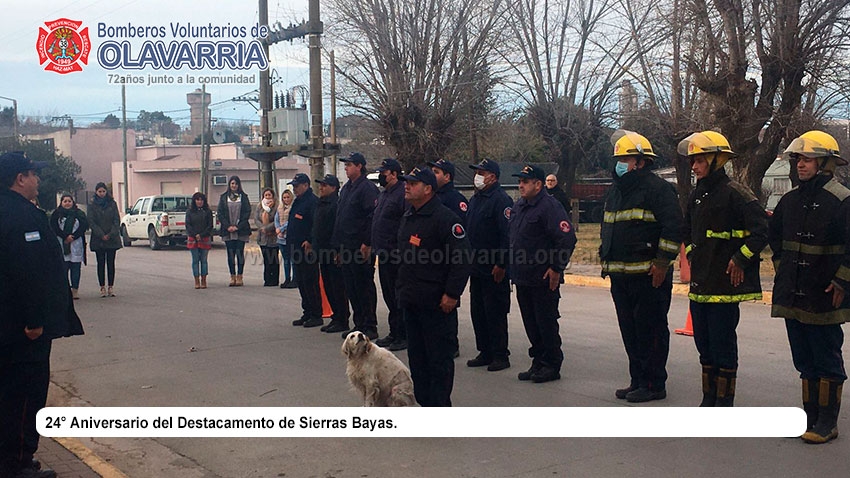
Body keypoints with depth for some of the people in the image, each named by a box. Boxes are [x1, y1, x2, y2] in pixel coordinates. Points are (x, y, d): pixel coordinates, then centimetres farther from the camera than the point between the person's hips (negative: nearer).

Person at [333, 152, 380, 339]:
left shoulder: (368, 188, -11)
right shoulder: (346, 189, 17)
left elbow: (373, 217, -18)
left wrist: (367, 244, -21)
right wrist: (339, 246, 18)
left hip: (361, 248, -9)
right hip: (347, 247, 9)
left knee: (364, 287, -3)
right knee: (351, 288, 12)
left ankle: (370, 327, 5)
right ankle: (359, 324, 21)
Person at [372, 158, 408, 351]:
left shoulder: (402, 194, -14)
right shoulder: (383, 194, 17)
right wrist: (375, 246, 20)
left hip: (396, 255, -10)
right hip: (384, 254, 10)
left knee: (398, 296, -3)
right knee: (389, 295, 15)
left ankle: (403, 336, 4)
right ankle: (394, 333, 25)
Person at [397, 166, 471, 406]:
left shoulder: (445, 217, -13)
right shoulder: (407, 217, 14)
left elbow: (462, 258, -17)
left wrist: (451, 294, -19)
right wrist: (401, 288, 20)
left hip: (436, 303, -9)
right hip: (411, 300, 9)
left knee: (439, 356, -1)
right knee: (417, 354, 14)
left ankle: (439, 406, 6)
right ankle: (423, 401, 25)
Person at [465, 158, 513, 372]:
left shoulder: (501, 200, -14)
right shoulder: (474, 199, 14)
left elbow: (507, 235, -20)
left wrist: (501, 265, -21)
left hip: (494, 270, -9)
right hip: (476, 267, 9)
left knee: (495, 314, -2)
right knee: (478, 312, 13)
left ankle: (500, 356, 8)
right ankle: (485, 352, 23)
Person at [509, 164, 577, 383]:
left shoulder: (550, 207, -15)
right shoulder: (518, 206, 13)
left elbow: (567, 238, -20)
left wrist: (556, 269, -18)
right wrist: (514, 267, 18)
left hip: (544, 280, -9)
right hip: (522, 278, 9)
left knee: (546, 323, 0)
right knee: (531, 324, 14)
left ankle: (552, 365, 11)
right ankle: (538, 363, 25)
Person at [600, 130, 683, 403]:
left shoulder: (658, 188, -8)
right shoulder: (616, 191, 18)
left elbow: (673, 227, -15)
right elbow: (607, 229, 28)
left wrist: (662, 264, -19)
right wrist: (606, 262, 22)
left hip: (648, 276, -8)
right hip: (620, 276, 9)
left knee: (651, 330, -2)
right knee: (630, 330, 13)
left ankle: (654, 385, 7)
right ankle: (637, 381, 23)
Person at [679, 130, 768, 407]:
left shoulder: (735, 194, -12)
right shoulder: (698, 195, 14)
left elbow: (760, 232, -15)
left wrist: (739, 260, -15)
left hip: (725, 285, -8)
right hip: (699, 284, 8)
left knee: (723, 345, 0)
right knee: (703, 343, 14)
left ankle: (724, 403, 10)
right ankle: (709, 399, 26)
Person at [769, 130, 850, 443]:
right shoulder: (790, 200, 10)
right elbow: (774, 236, 25)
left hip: (824, 297, -7)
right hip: (792, 294, 7)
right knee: (805, 360, 14)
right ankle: (811, 416, 24)